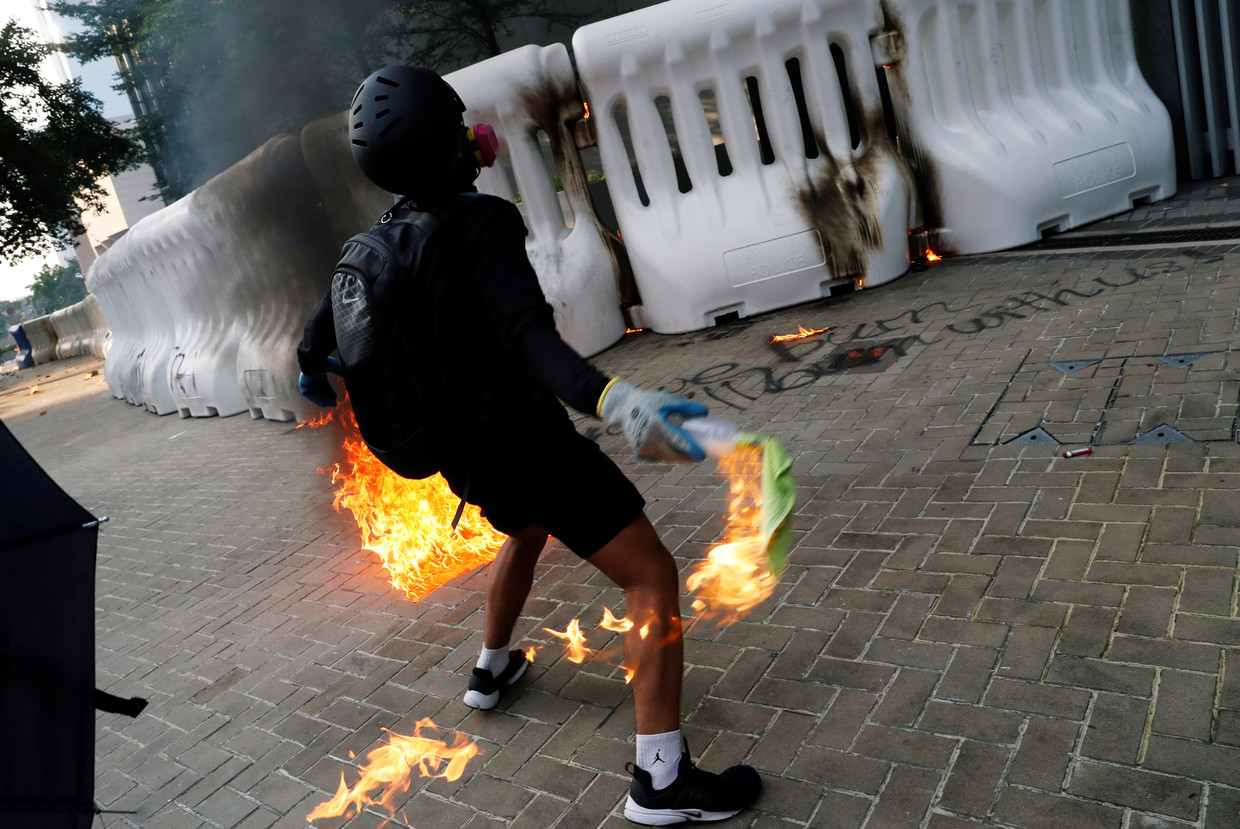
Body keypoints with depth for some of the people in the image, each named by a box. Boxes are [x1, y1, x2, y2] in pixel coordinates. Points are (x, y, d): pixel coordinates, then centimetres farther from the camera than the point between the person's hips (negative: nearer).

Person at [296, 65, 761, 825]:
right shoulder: (482, 220, -21)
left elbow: (322, 331, 17)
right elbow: (530, 337, -37)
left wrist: (313, 371, 40)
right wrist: (615, 399, -53)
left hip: (461, 450, 8)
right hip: (526, 442, -8)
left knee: (527, 533, 37)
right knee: (653, 576, -2)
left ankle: (493, 670, 53)